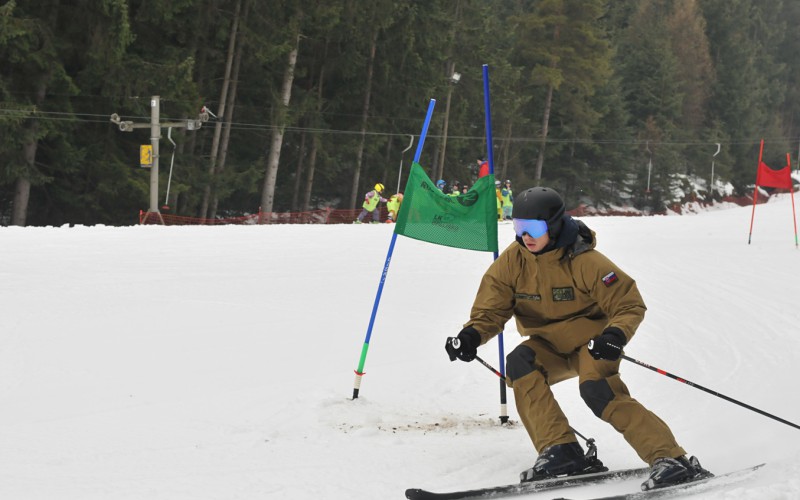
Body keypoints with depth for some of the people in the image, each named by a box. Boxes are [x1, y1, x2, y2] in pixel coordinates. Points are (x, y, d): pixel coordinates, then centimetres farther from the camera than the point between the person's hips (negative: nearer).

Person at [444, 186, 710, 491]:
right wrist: (472, 334, -31)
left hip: (590, 341, -5)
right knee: (519, 363, -26)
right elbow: (491, 309, -8)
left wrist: (616, 335, -36)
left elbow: (630, 306, -15)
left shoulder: (585, 261, -19)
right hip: (550, 346, 5)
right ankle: (561, 452, -27)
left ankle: (669, 459, -34)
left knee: (597, 390, -32)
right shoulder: (512, 261, -8)